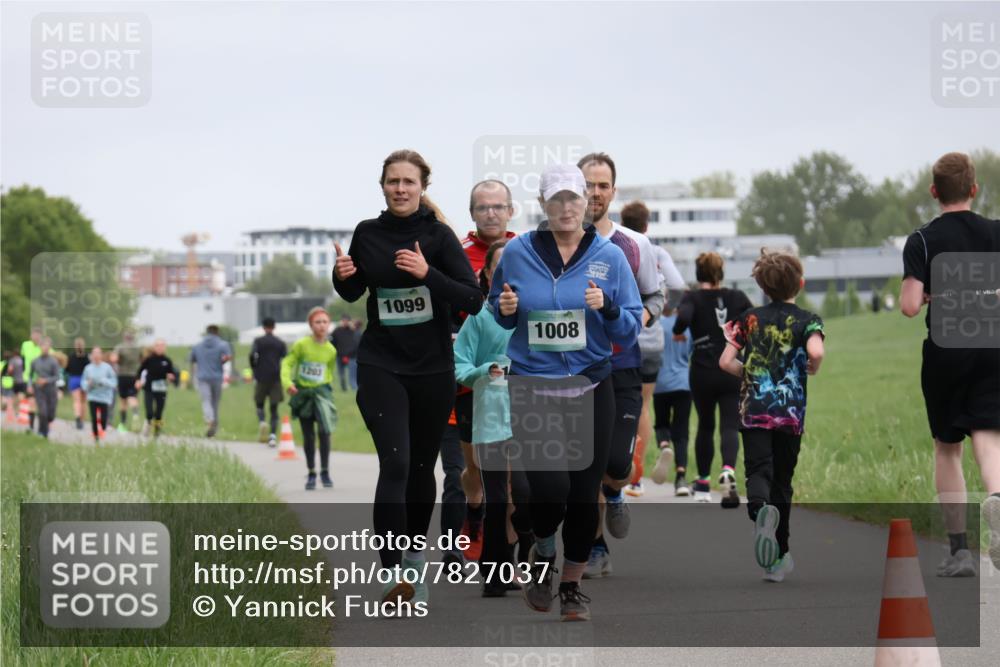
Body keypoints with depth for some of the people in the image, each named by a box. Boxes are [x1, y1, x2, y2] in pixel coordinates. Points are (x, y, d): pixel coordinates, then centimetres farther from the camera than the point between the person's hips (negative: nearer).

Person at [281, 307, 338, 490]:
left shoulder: (331, 350, -1)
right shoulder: (301, 345, -9)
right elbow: (287, 363, -8)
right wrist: (287, 382, -23)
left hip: (321, 391, 0)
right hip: (302, 392, 0)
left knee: (325, 431, -15)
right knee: (308, 436, 7)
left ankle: (325, 471, -1)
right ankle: (311, 473, 21)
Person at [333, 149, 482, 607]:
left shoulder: (438, 235, -7)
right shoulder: (367, 234, 1)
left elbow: (473, 301, -14)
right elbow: (352, 293, 16)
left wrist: (427, 273, -27)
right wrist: (342, 276, -6)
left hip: (432, 369, 0)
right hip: (380, 367, 0)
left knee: (422, 467, 12)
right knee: (394, 465, -15)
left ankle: (415, 557, 33)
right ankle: (393, 575, -17)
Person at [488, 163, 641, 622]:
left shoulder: (610, 257, -1)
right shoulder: (517, 253, -1)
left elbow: (630, 331, 0)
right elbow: (500, 314, 13)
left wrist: (607, 307, -19)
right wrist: (504, 309, -9)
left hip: (591, 390, 1)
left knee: (584, 493, 6)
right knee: (550, 490, -15)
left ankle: (572, 585, 26)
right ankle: (543, 552, 19)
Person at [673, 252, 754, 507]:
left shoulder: (693, 298, -2)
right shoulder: (737, 297, 5)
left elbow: (683, 317, -23)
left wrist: (678, 332, -3)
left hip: (702, 374, 0)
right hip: (733, 373, 1)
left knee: (705, 426, 16)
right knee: (730, 426, -4)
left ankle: (703, 485, 22)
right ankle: (728, 470, -33)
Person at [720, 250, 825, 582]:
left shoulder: (749, 318, 5)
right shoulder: (807, 320, -1)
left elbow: (725, 362, 1)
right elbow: (816, 353, -21)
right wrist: (811, 370, 0)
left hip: (754, 409, 0)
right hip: (791, 413, 0)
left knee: (758, 471, -7)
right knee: (782, 482, 10)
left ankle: (760, 508, -44)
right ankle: (777, 559, 15)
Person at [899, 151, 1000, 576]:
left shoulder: (922, 241, -4)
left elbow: (909, 306, -13)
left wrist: (926, 295, 8)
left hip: (944, 352, -1)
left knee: (947, 448, 11)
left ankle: (959, 550, 9)